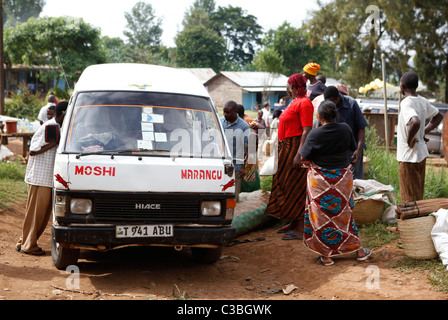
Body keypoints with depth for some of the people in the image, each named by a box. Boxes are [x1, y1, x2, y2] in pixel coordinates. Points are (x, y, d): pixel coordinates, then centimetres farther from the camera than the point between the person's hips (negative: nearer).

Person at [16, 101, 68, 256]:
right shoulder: (48, 127, -15)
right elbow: (33, 151, -18)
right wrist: (55, 142, -18)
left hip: (48, 178, 9)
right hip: (40, 178, -9)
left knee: (44, 212, 13)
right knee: (36, 212, -1)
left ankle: (24, 242, 22)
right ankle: (28, 245, 9)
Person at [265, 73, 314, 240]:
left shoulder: (304, 103, -14)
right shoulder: (294, 102, 17)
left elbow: (307, 130, -21)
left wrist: (299, 154, -26)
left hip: (296, 147, -10)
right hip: (286, 147, 10)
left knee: (296, 187, -7)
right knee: (285, 184, 14)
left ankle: (300, 228, -3)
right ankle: (293, 223, 24)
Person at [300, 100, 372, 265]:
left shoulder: (314, 134, -16)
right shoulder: (345, 129, -6)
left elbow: (305, 159, -12)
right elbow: (353, 149, 8)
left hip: (320, 180, -3)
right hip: (343, 177, 4)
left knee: (321, 215, 7)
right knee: (345, 212, 17)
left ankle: (326, 255, 10)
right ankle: (358, 250, 24)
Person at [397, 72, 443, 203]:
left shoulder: (406, 103, -21)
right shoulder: (423, 101, 5)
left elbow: (416, 122, -39)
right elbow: (438, 116, 22)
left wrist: (409, 139, -23)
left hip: (409, 156, -8)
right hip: (422, 153, 8)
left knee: (410, 198, 1)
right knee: (418, 195, 19)